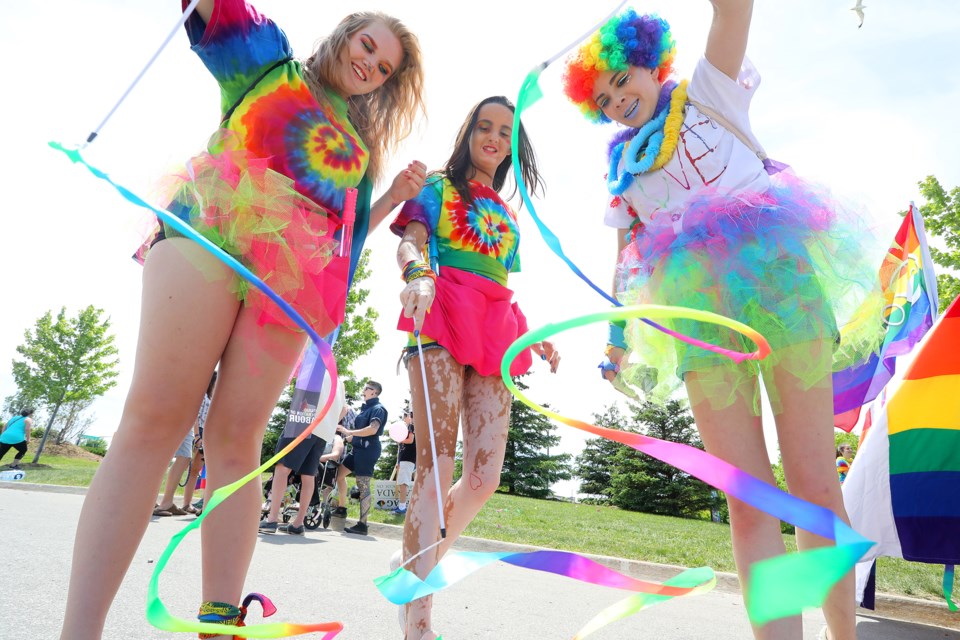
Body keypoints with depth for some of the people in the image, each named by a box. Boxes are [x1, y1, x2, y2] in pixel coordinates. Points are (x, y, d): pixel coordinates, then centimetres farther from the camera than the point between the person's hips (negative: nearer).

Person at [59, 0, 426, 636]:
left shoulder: (362, 142, 30)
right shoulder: (269, 62, 23)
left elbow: (344, 230, 25)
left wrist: (395, 197, 13)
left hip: (292, 275, 3)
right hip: (209, 235, -3)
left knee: (236, 439, -6)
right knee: (153, 421, -14)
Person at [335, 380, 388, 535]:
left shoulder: (378, 409, -10)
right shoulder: (366, 407, 18)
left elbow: (373, 429, -25)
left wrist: (349, 432, -23)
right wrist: (346, 438, 20)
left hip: (368, 450, -10)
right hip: (358, 448, 10)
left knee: (363, 486, -9)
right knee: (339, 473, 16)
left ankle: (362, 524, -5)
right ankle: (342, 508, 27)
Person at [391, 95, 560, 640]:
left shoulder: (507, 214, 31)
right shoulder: (438, 187, 17)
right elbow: (411, 243, -1)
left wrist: (535, 337, 20)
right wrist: (418, 275, -24)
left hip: (495, 335, 6)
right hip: (442, 323, -5)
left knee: (485, 477, -5)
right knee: (437, 466, -15)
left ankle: (414, 564, 17)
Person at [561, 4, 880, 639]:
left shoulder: (710, 93, 17)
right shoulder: (622, 164, 23)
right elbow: (627, 259, 21)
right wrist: (619, 336, 14)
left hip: (771, 274, -2)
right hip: (698, 308, 3)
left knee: (814, 480, -6)